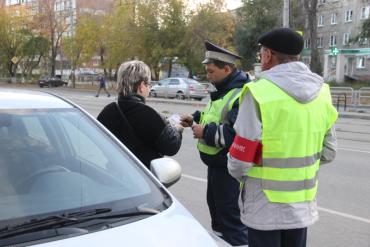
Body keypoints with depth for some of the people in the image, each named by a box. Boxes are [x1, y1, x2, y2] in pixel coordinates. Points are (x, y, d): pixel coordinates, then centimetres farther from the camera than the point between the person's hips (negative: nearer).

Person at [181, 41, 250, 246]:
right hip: (216, 163, 11)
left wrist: (205, 132, -24)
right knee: (215, 206, 24)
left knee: (230, 215, -3)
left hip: (229, 168, -11)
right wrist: (196, 119, 10)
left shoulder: (242, 95, -23)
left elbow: (237, 134, -34)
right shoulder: (223, 90, 11)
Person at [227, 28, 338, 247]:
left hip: (265, 206, -5)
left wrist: (239, 174, 5)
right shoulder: (322, 92, 1)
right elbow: (328, 153, 7)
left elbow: (241, 158, -16)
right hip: (303, 203, 5)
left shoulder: (259, 92, -18)